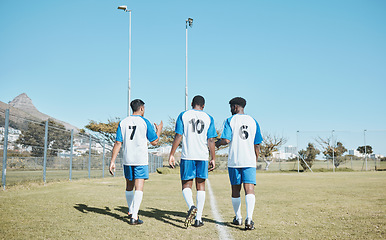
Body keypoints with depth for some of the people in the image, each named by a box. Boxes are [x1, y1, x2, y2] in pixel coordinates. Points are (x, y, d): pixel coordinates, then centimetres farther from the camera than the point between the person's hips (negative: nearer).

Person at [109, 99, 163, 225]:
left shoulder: (123, 123, 6)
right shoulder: (145, 122, -3)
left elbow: (118, 143, 2)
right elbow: (154, 142, 3)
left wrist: (112, 162, 3)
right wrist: (159, 130, 21)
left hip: (127, 160, 4)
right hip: (141, 160, -4)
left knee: (129, 186, 18)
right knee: (139, 187, -5)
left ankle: (131, 211, 34)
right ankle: (134, 217, -12)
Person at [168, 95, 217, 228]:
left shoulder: (183, 115, 4)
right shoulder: (208, 118, 7)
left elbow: (178, 136, -2)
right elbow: (211, 140, 3)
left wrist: (171, 155, 2)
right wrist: (213, 158, 9)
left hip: (187, 156, -1)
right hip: (203, 156, 1)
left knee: (186, 185, 7)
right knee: (200, 186, 10)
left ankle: (191, 207, -22)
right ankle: (198, 218, 8)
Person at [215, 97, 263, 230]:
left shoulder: (230, 121, -1)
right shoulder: (253, 121, 11)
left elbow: (226, 140, -12)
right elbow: (257, 145, 12)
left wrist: (218, 143, 10)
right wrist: (255, 161, 22)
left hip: (234, 161, -1)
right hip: (249, 161, 2)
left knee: (235, 189, 12)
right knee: (249, 189, -6)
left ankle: (238, 218, 23)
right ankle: (249, 219, -21)